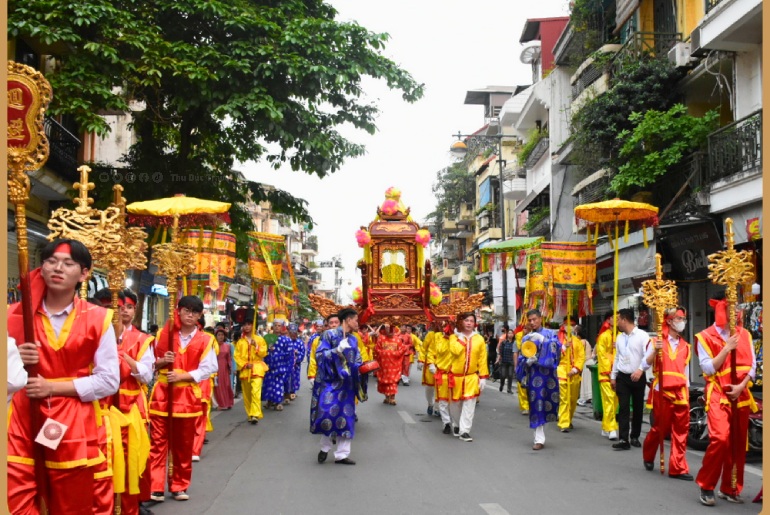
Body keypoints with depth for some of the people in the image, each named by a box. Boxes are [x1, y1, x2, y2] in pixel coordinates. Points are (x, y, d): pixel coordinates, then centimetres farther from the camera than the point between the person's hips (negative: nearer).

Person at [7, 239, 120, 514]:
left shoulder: (97, 319, -1)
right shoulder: (15, 315, 4)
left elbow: (109, 381, -4)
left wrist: (53, 386, -12)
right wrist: (16, 360, -11)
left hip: (75, 427, -1)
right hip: (22, 421, 1)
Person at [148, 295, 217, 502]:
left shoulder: (205, 340, 2)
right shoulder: (164, 334, 6)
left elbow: (207, 369, -5)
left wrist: (181, 376, -15)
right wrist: (162, 362, -12)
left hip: (187, 397, 0)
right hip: (162, 394, 0)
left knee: (183, 445, 8)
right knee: (158, 443, -2)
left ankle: (179, 486, 20)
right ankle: (156, 487, 1)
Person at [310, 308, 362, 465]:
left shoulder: (353, 340, 13)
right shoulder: (329, 335, -4)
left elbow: (357, 362, 17)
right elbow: (319, 355, -11)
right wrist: (337, 350, -22)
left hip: (346, 384, 6)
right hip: (329, 381, -6)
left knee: (345, 417, 4)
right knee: (327, 413, -15)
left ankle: (341, 454, 12)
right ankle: (325, 447, 11)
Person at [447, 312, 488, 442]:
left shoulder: (479, 339, 1)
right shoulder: (454, 337, -2)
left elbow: (483, 359, 2)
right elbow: (455, 351, -23)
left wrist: (483, 377, -1)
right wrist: (461, 337, -13)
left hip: (472, 376, 0)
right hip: (455, 375, 0)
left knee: (469, 404, -9)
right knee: (455, 403, 11)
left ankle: (464, 431, -5)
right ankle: (458, 425, 35)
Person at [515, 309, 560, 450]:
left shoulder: (550, 334, 6)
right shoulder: (526, 338, 12)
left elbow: (556, 347, -12)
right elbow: (521, 359, 9)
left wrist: (543, 339, -22)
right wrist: (528, 361, -12)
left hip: (547, 374, -1)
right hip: (533, 374, 1)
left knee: (546, 402, 1)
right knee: (536, 404, -3)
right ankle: (539, 439, 1)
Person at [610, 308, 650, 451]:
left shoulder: (642, 336, -7)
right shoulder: (620, 337, 11)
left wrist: (640, 370, -26)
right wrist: (613, 376, 15)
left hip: (638, 377, -4)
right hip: (622, 377, 4)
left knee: (638, 408, 7)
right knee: (623, 408, -4)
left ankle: (635, 437, 20)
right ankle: (623, 439, -8)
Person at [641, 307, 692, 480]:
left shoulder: (685, 346, 13)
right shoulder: (657, 341, 0)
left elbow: (686, 371, 17)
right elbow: (645, 365, -6)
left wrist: (687, 393, 13)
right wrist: (655, 351, -22)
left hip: (680, 393, 4)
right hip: (662, 392, -4)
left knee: (681, 431, -1)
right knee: (660, 428, 5)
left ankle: (678, 468, 2)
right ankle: (648, 456, 30)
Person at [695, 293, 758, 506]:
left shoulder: (744, 334, 10)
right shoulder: (705, 337, -2)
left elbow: (752, 366, 6)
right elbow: (708, 368, -9)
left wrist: (741, 386, -9)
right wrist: (726, 349, -14)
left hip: (741, 395, 5)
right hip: (718, 395, -5)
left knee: (738, 444, 6)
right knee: (720, 439, -19)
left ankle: (730, 489, 19)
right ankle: (706, 486, -4)